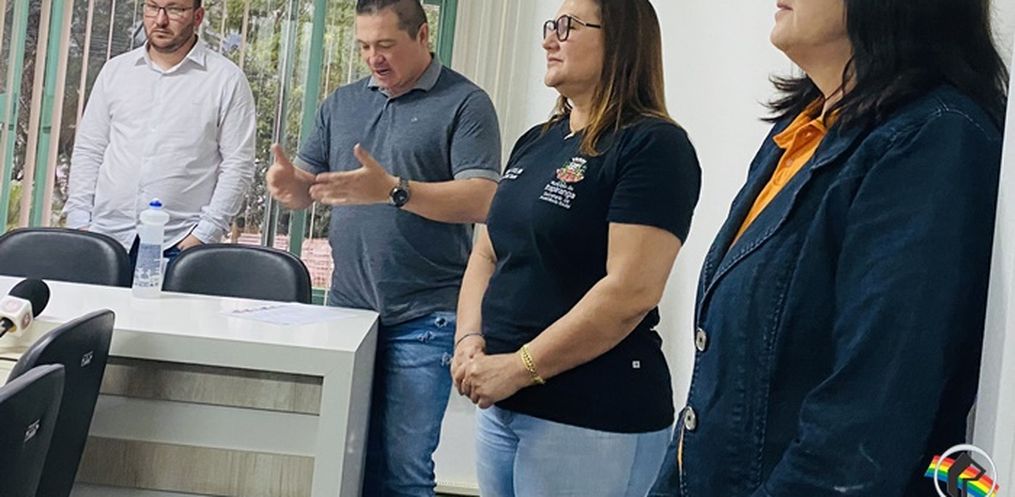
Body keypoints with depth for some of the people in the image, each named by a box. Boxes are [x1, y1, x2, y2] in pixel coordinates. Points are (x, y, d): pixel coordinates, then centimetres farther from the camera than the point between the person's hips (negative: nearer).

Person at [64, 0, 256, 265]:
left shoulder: (227, 79, 1)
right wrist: (79, 221, 4)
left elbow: (237, 166, -2)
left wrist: (204, 235, -9)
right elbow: (88, 152, 14)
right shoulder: (115, 70, 13)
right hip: (106, 235, 3)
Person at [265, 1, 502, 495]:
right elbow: (306, 189, 15)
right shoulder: (342, 103, 13)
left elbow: (481, 200, -14)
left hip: (422, 321, -5)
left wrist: (393, 191, -26)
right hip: (347, 309, 5)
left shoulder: (465, 104, -4)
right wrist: (289, 184, -9)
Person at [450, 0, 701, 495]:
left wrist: (520, 367, -18)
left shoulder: (654, 145, -12)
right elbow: (487, 255, 15)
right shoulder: (535, 142, 12)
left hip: (592, 418, -7)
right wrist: (469, 340, -3)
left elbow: (630, 293, -21)